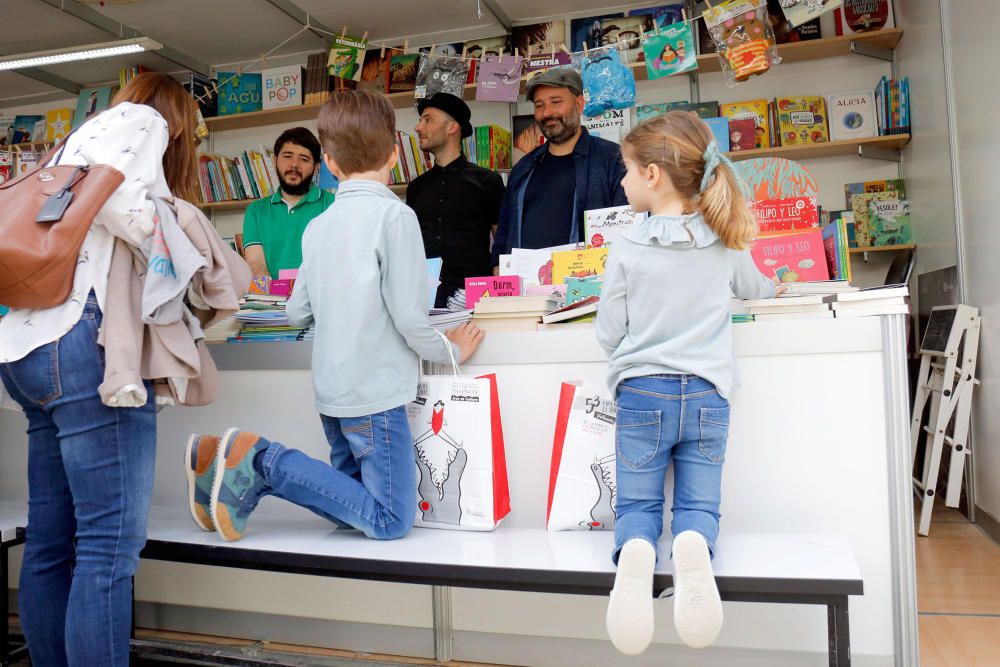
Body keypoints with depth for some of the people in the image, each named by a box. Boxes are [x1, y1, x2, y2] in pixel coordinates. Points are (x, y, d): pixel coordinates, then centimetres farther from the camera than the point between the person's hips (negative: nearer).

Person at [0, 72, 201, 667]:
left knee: (52, 542, 10)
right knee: (113, 541, -10)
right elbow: (110, 185, -15)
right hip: (85, 336, -10)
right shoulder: (142, 120, 7)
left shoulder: (87, 133, 33)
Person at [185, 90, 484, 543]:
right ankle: (262, 459, -6)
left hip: (333, 391, 8)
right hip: (375, 392, -8)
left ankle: (246, 474, 6)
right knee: (390, 521, 2)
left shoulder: (317, 225, 8)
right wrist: (451, 351, 3)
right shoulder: (395, 215, -12)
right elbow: (409, 318, -15)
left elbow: (297, 313, 12)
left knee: (354, 508, 20)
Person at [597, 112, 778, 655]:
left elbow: (609, 334, -3)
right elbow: (757, 290, 22)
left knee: (637, 504, 11)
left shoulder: (627, 249, -9)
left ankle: (635, 551, -22)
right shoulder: (725, 243, 1)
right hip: (707, 396, 2)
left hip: (641, 394, -2)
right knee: (699, 505, 12)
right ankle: (693, 546, -22)